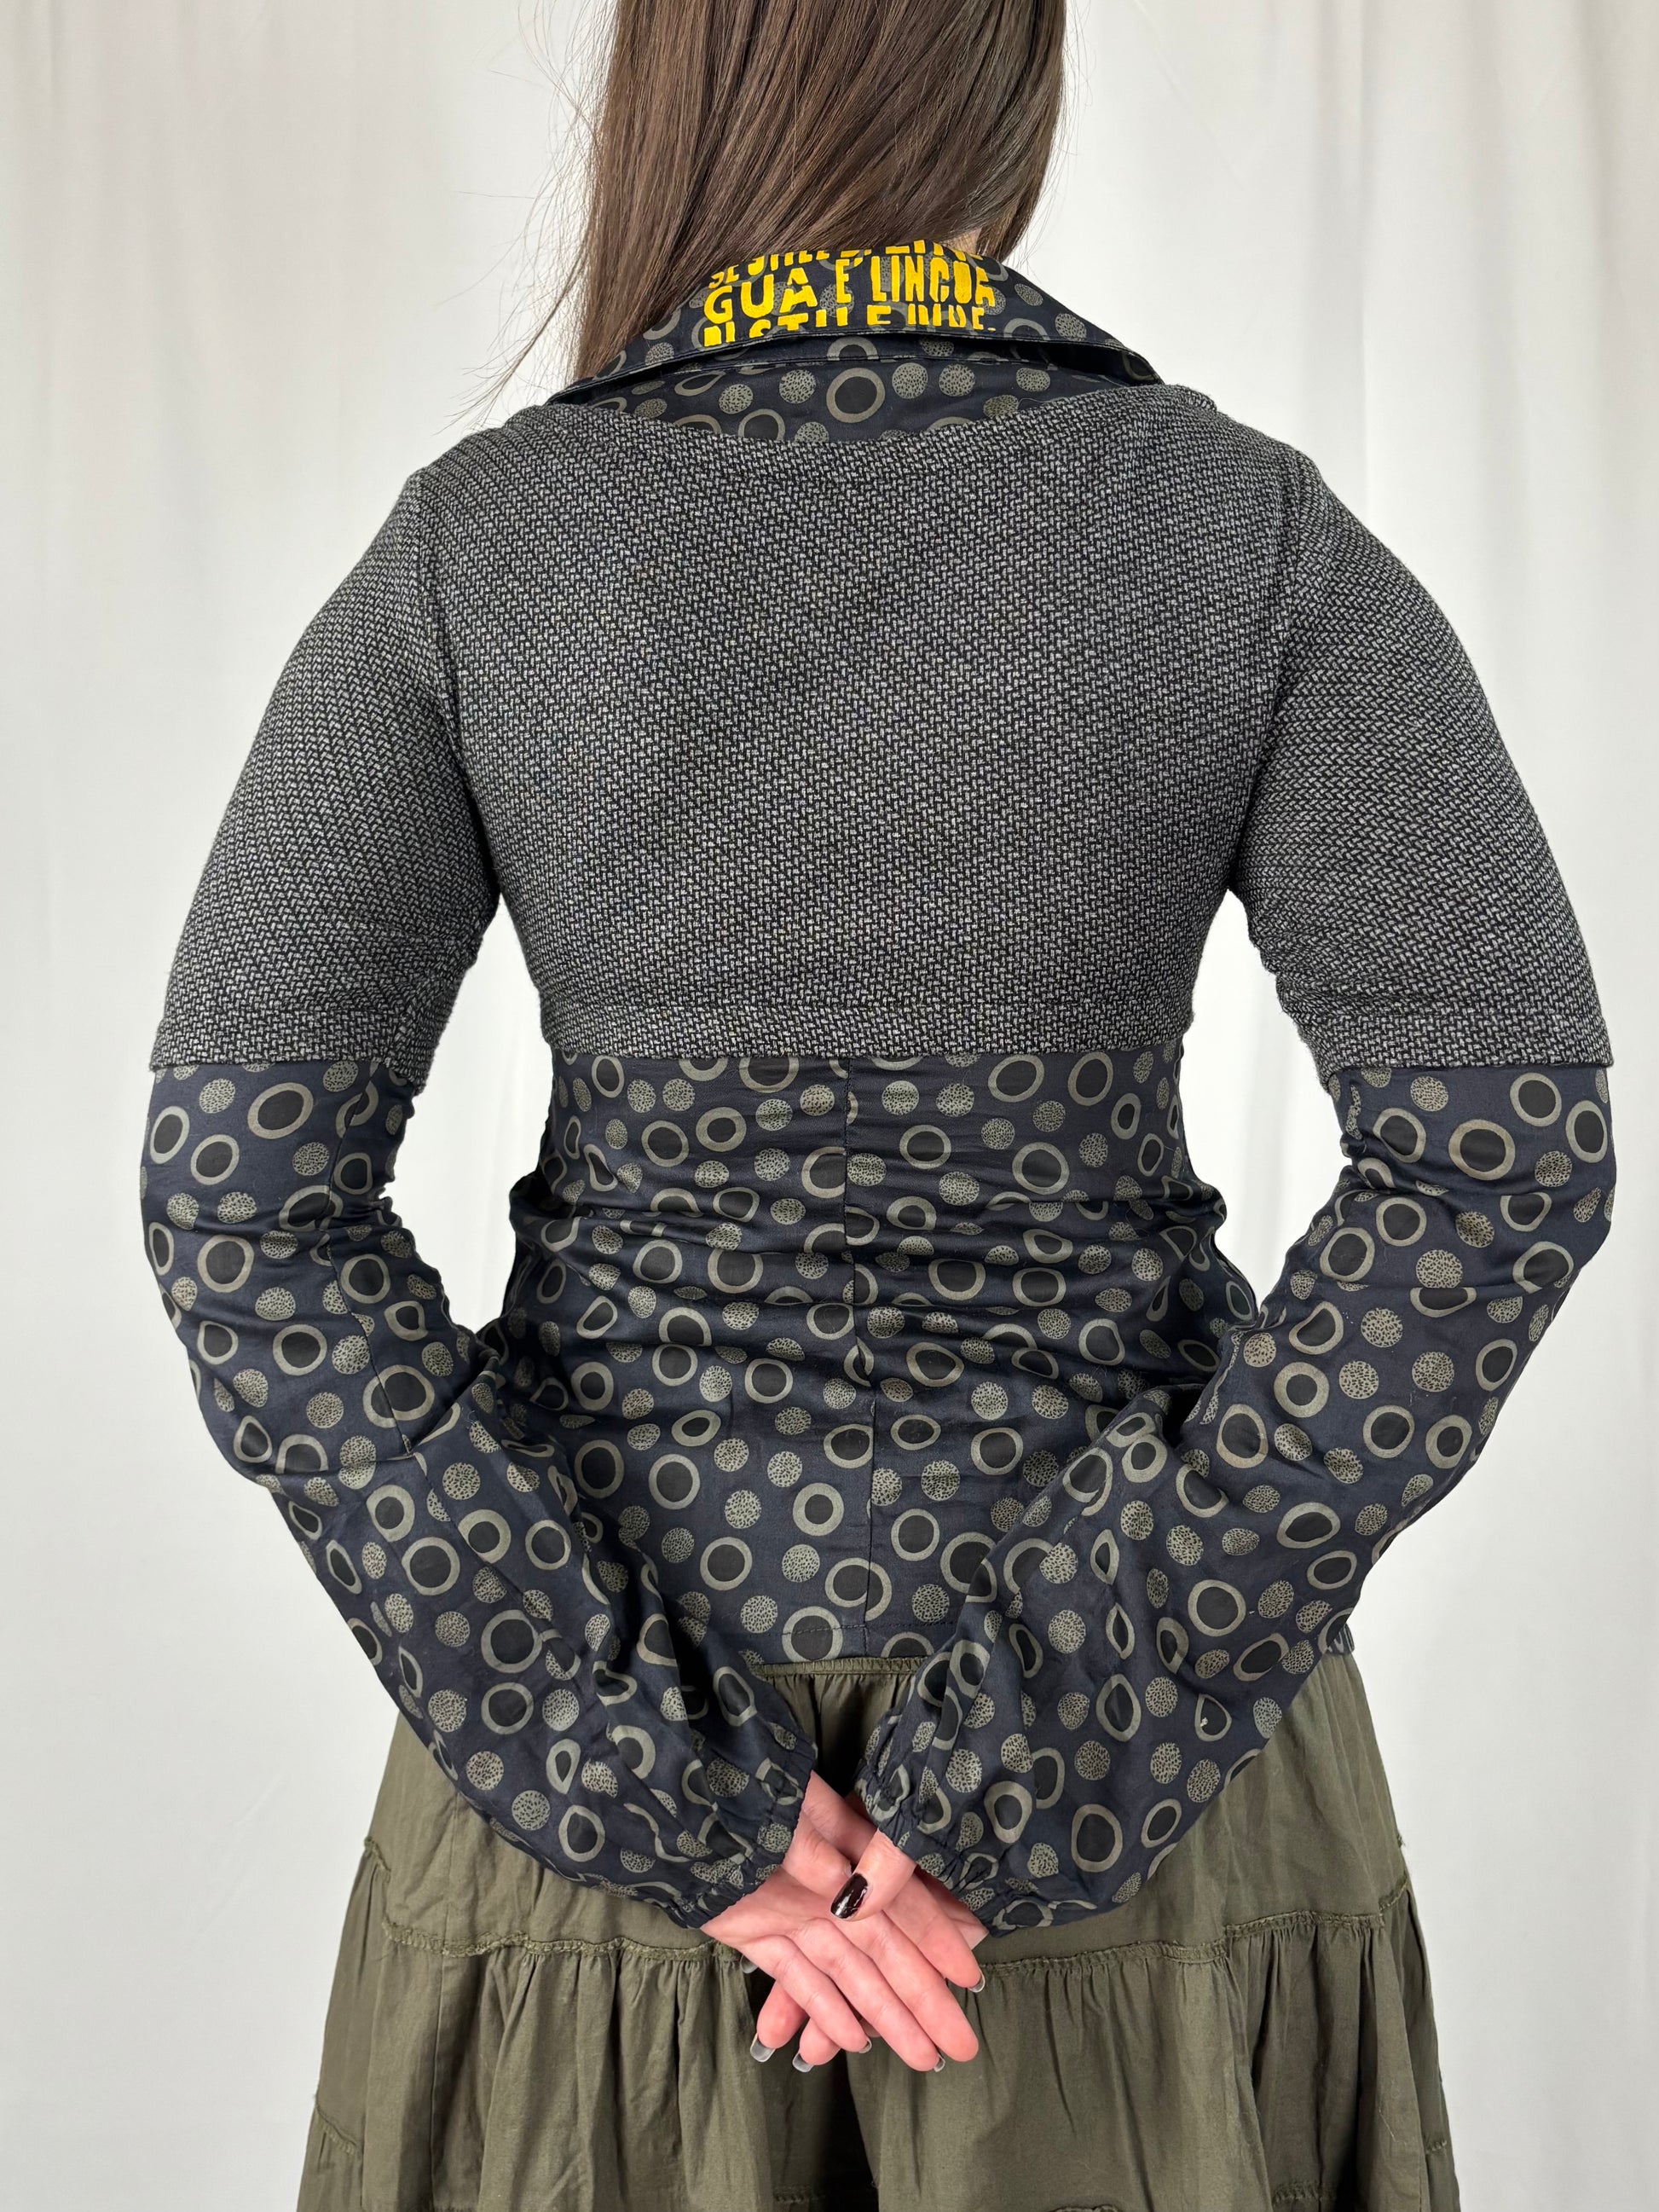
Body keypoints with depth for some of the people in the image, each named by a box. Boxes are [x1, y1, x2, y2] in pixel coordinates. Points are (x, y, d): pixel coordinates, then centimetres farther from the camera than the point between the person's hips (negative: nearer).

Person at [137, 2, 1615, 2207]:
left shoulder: (470, 549, -7)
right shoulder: (1253, 528, -7)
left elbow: (243, 1194, -12)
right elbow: (1508, 1142, -15)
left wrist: (645, 1777, -10)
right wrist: (1063, 1737, -14)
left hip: (612, 1652, 1)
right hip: (1151, 1739, 0)